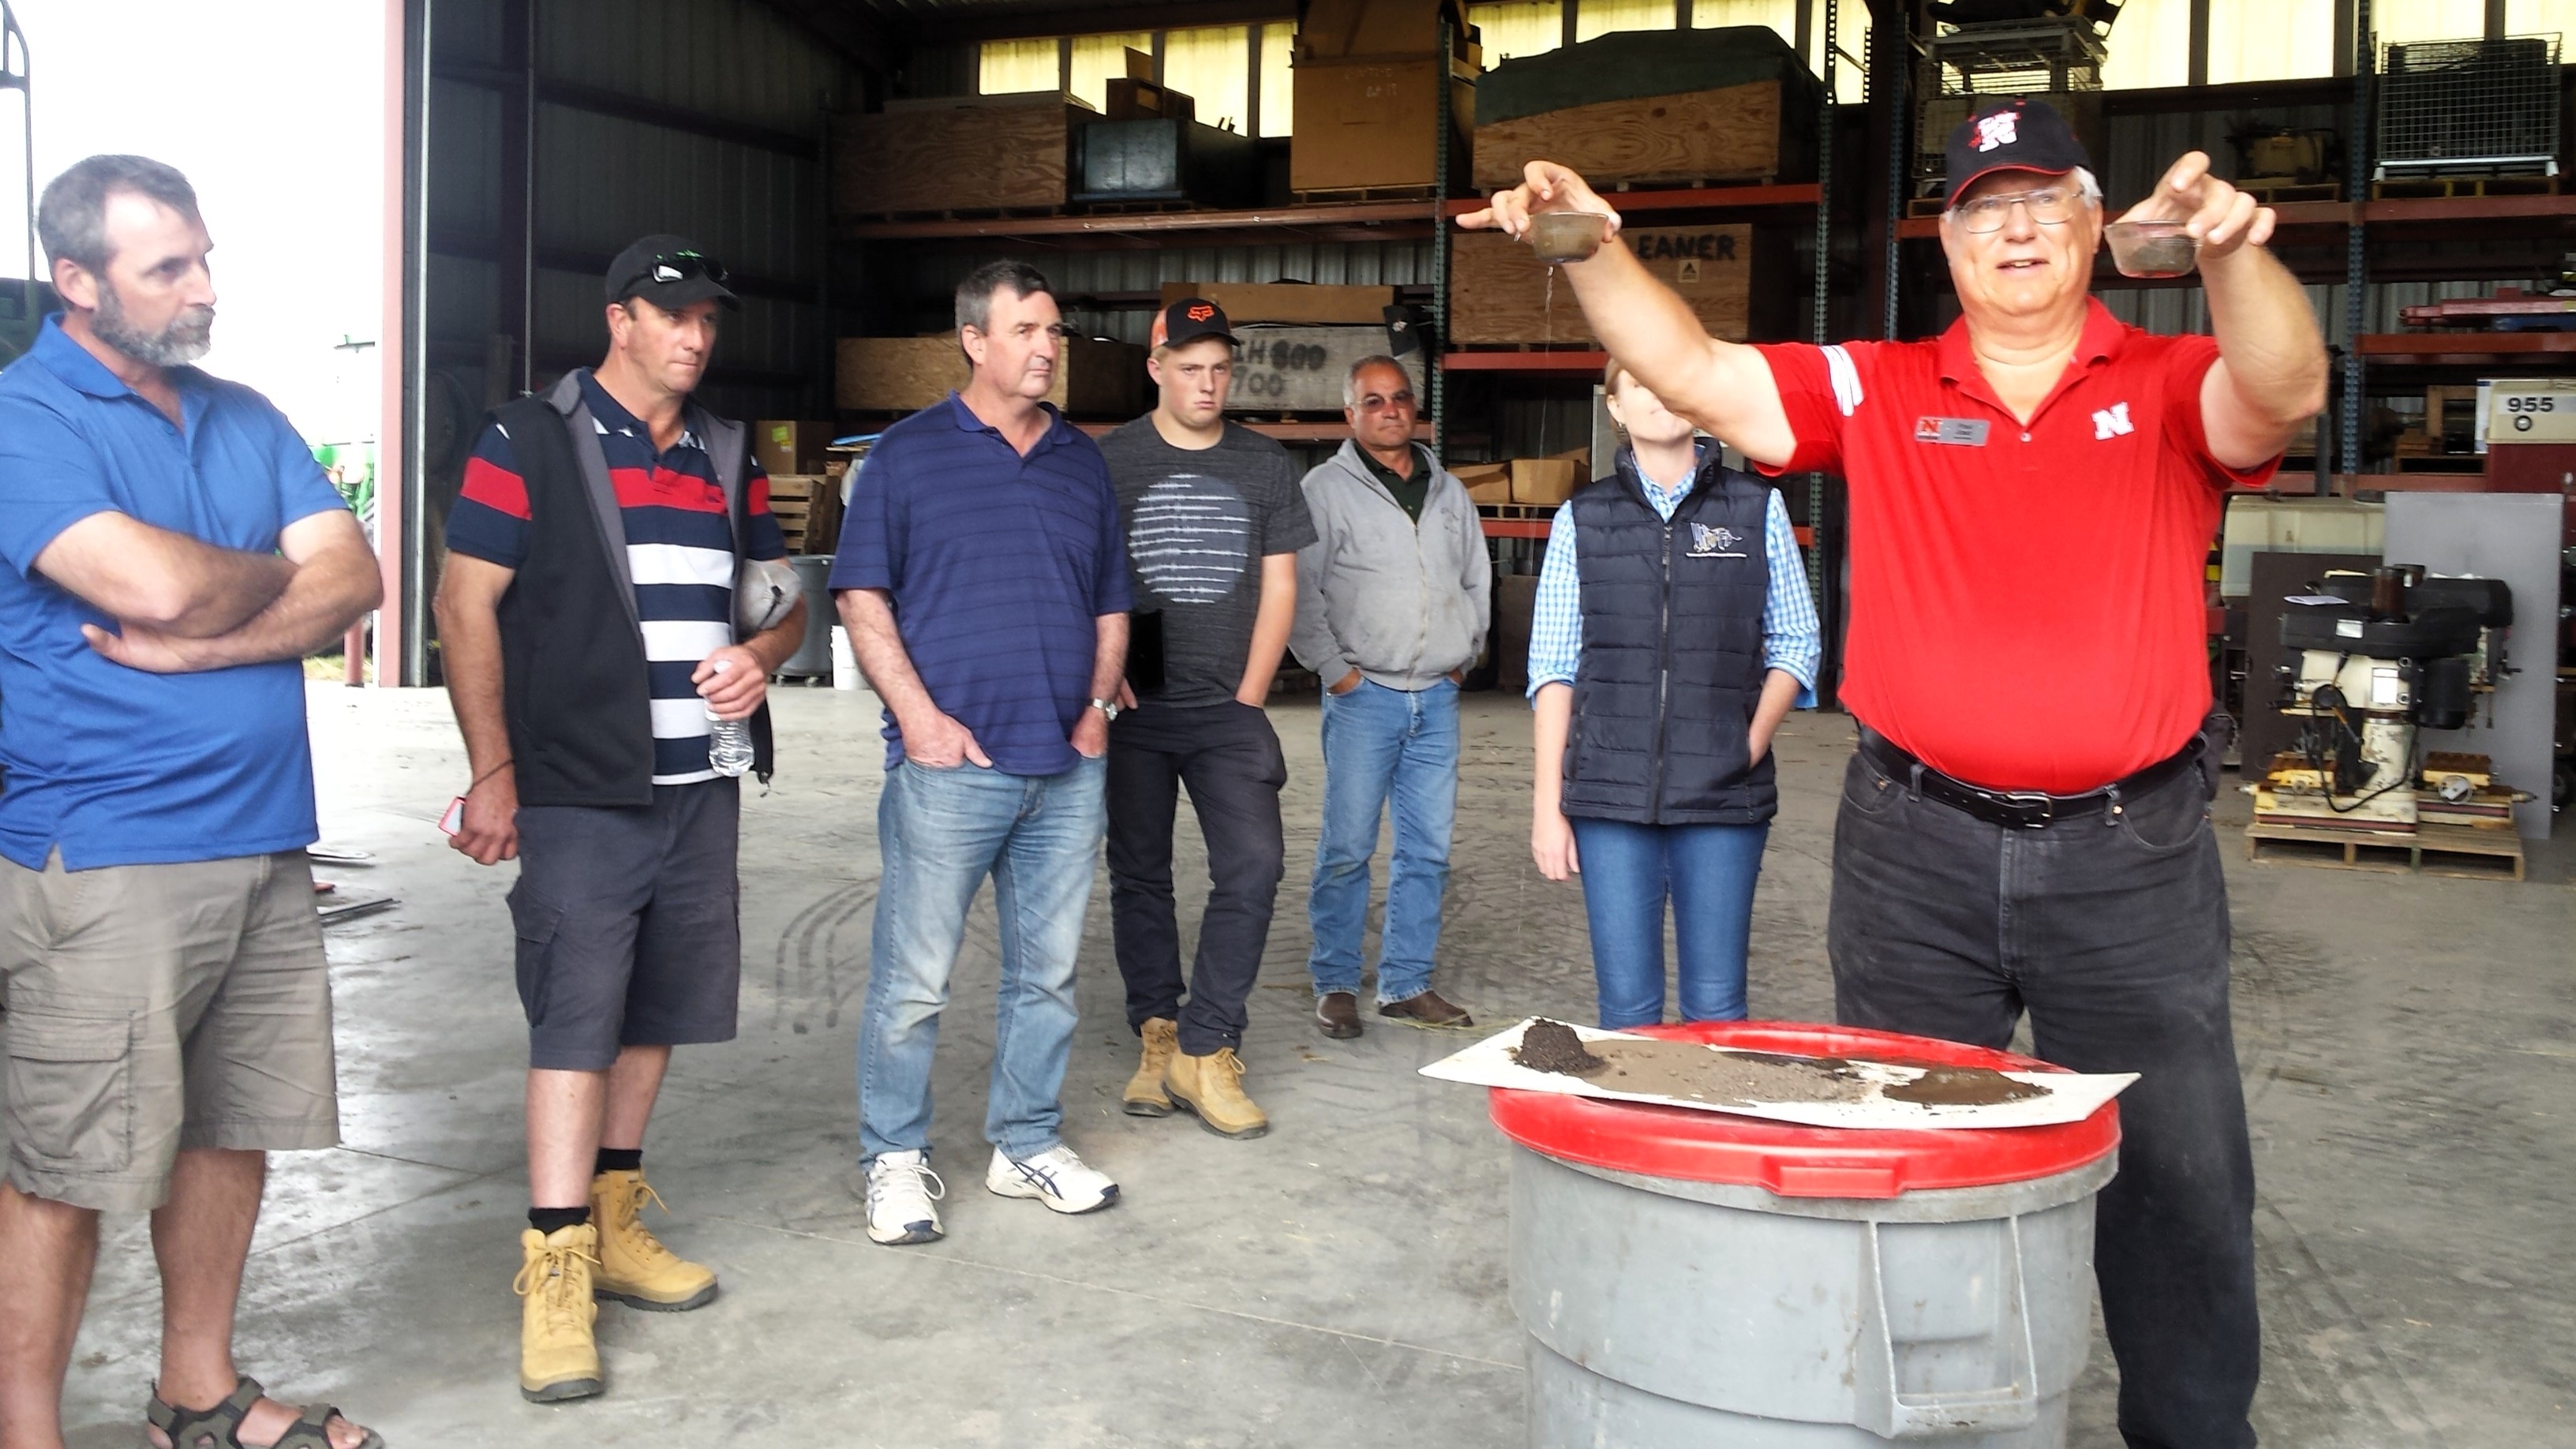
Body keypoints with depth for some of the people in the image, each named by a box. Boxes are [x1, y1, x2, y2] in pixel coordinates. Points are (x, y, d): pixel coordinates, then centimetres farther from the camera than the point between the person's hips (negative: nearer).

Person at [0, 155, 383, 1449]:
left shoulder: (245, 420, 13)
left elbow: (352, 579, 1)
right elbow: (157, 585, -23)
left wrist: (196, 643, -14)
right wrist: (273, 575, -2)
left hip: (264, 844, 7)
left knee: (233, 1130, 16)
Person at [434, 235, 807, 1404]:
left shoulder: (729, 458, 14)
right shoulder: (528, 442, -3)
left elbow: (781, 596, 20)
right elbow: (466, 604, -6)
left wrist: (762, 655, -4)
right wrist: (493, 770, -11)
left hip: (702, 786, 6)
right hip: (579, 788, -6)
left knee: (659, 1006, 12)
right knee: (575, 1012, -8)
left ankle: (613, 1218, 26)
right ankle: (554, 1270, -3)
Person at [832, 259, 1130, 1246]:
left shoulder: (1084, 463, 15)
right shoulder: (909, 455, 1)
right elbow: (863, 597, -2)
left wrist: (1098, 706, 6)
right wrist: (919, 715, -11)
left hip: (1068, 766, 5)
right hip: (950, 761, -4)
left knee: (1048, 971, 11)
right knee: (914, 978, -1)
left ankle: (1028, 1144, 25)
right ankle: (895, 1159, 13)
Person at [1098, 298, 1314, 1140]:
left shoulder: (1264, 465, 7)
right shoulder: (1110, 461, 2)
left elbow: (1278, 586, 7)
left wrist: (1248, 697, 0)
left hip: (1227, 709, 1)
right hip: (1134, 709, -1)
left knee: (1254, 864, -11)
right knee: (1139, 875, 5)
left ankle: (1202, 1051, -4)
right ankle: (1158, 1038, 17)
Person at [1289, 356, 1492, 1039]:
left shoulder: (1448, 492, 14)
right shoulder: (1326, 490, -2)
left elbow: (1477, 579, 23)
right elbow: (1300, 591, -7)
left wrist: (1464, 656, 15)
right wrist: (1335, 670, -10)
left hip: (1437, 699, 5)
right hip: (1363, 695, -5)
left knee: (1428, 849, 7)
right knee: (1348, 847, -4)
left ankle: (1407, 984, 17)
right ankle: (1336, 985, 8)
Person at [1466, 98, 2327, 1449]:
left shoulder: (2171, 386, 1)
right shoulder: (1880, 391, 3)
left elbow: (2285, 392, -19)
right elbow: (1691, 372, -3)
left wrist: (2234, 251, -38)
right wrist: (1590, 245, -16)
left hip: (2131, 855, -1)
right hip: (1915, 849, 1)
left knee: (2178, 1183, 9)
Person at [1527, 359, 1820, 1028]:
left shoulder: (1757, 508, 7)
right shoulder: (1582, 519, 7)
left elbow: (1796, 643, 9)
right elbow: (1553, 669, 5)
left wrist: (1754, 740, -5)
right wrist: (1547, 805, 0)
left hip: (1723, 796, 0)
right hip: (1610, 796, 0)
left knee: (1716, 1005, 2)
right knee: (1627, 1007, 3)